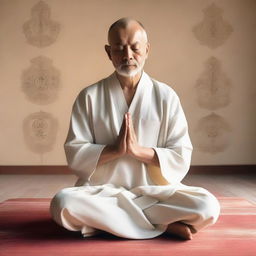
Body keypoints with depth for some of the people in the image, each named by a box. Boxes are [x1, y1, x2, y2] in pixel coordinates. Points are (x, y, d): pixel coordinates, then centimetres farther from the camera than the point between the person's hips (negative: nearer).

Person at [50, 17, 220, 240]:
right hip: (103, 192, 1)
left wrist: (139, 150, -18)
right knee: (63, 204, -32)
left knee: (207, 207, -25)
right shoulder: (89, 97, 1)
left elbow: (181, 158, -2)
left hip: (155, 192, 0)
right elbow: (75, 155, -3)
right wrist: (115, 149, -18)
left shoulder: (165, 96, 1)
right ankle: (164, 224, -17)